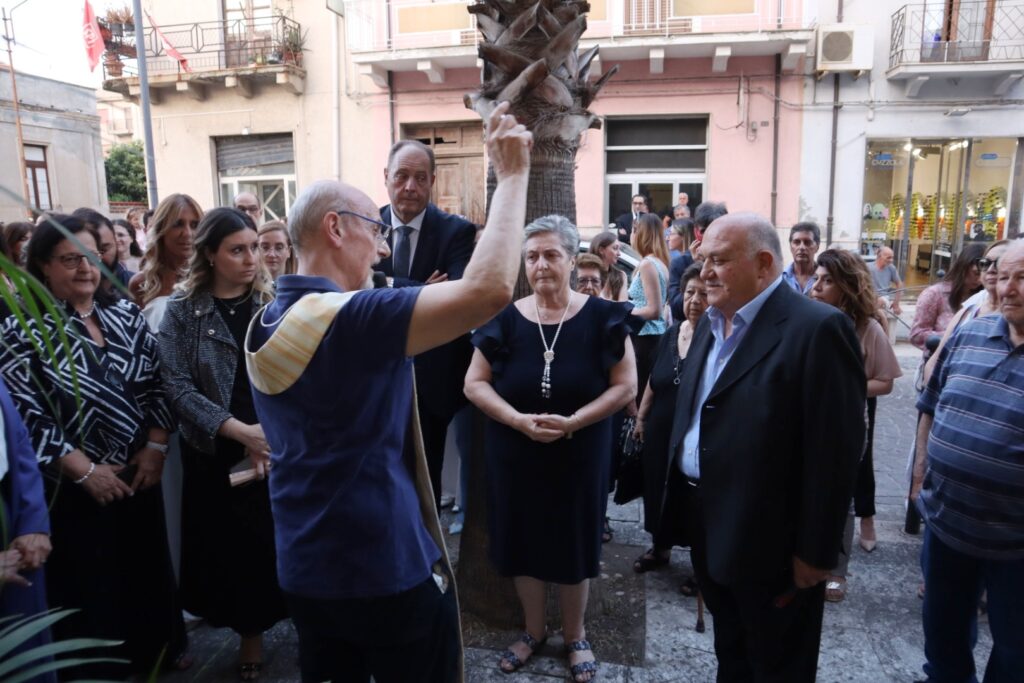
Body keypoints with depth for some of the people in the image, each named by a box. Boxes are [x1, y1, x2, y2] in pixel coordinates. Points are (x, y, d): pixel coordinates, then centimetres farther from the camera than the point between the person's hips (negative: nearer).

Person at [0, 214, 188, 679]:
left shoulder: (125, 314, 3)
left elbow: (157, 383, 4)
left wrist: (156, 446, -6)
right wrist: (85, 470, -16)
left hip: (139, 472, 4)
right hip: (73, 486, -4)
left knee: (147, 565, 17)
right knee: (89, 582, 9)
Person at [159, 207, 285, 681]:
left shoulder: (274, 301, 0)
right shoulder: (182, 309, -4)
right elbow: (177, 386, -12)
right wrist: (239, 430, -20)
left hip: (278, 445, 1)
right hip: (218, 452, 0)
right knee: (237, 544, 12)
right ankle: (251, 633, 33)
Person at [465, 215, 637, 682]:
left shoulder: (601, 317, -8)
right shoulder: (505, 318, -5)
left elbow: (626, 385, -9)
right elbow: (474, 383, -4)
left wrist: (572, 421, -22)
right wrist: (518, 420, -20)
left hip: (579, 455, -1)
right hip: (515, 455, 2)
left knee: (574, 543, 13)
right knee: (522, 542, 14)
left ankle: (575, 636, 37)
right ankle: (533, 630, 38)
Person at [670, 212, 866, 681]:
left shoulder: (817, 329, -20)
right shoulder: (711, 323, 7)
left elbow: (832, 453, -21)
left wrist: (815, 552, -17)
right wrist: (681, 492, 10)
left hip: (769, 542, -7)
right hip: (706, 521, 7)